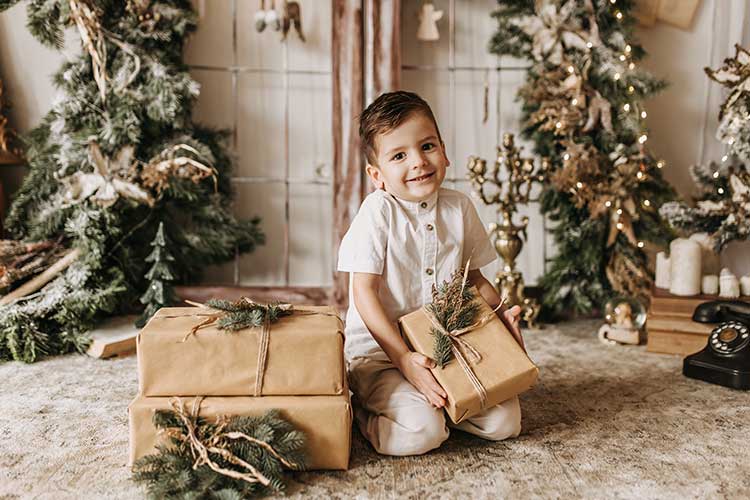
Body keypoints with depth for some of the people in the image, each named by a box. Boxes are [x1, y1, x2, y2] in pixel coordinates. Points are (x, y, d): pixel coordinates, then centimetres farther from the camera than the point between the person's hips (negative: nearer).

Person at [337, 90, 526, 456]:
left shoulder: (459, 207, 3)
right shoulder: (378, 211, -14)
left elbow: (473, 276, 15)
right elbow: (364, 292, -16)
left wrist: (502, 314, -4)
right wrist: (403, 358, -22)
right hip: (379, 350, -5)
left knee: (505, 421, -6)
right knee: (421, 432, -25)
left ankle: (435, 400, 16)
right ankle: (359, 408, 3)